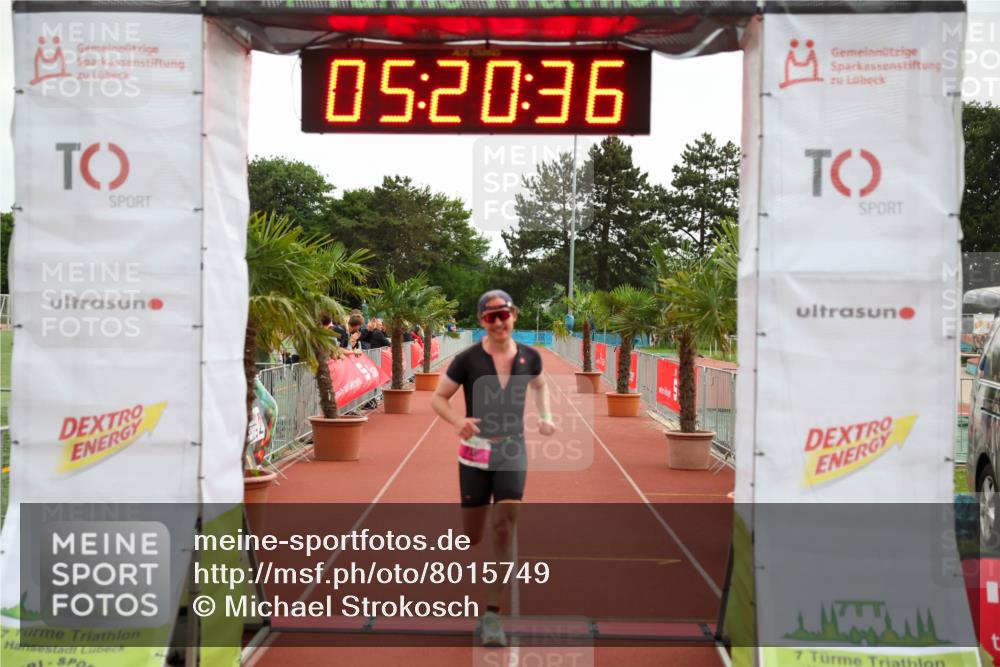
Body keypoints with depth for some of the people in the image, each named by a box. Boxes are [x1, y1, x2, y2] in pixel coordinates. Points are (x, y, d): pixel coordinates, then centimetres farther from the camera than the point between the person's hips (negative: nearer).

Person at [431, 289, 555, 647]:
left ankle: (493, 613, -5)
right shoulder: (467, 359, -8)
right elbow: (438, 397, -1)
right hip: (475, 453, -1)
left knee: (505, 529, -11)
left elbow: (540, 385, 23)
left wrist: (545, 417, 5)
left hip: (513, 452, 1)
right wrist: (457, 420, -21)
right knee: (473, 537, 6)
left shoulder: (529, 357, 1)